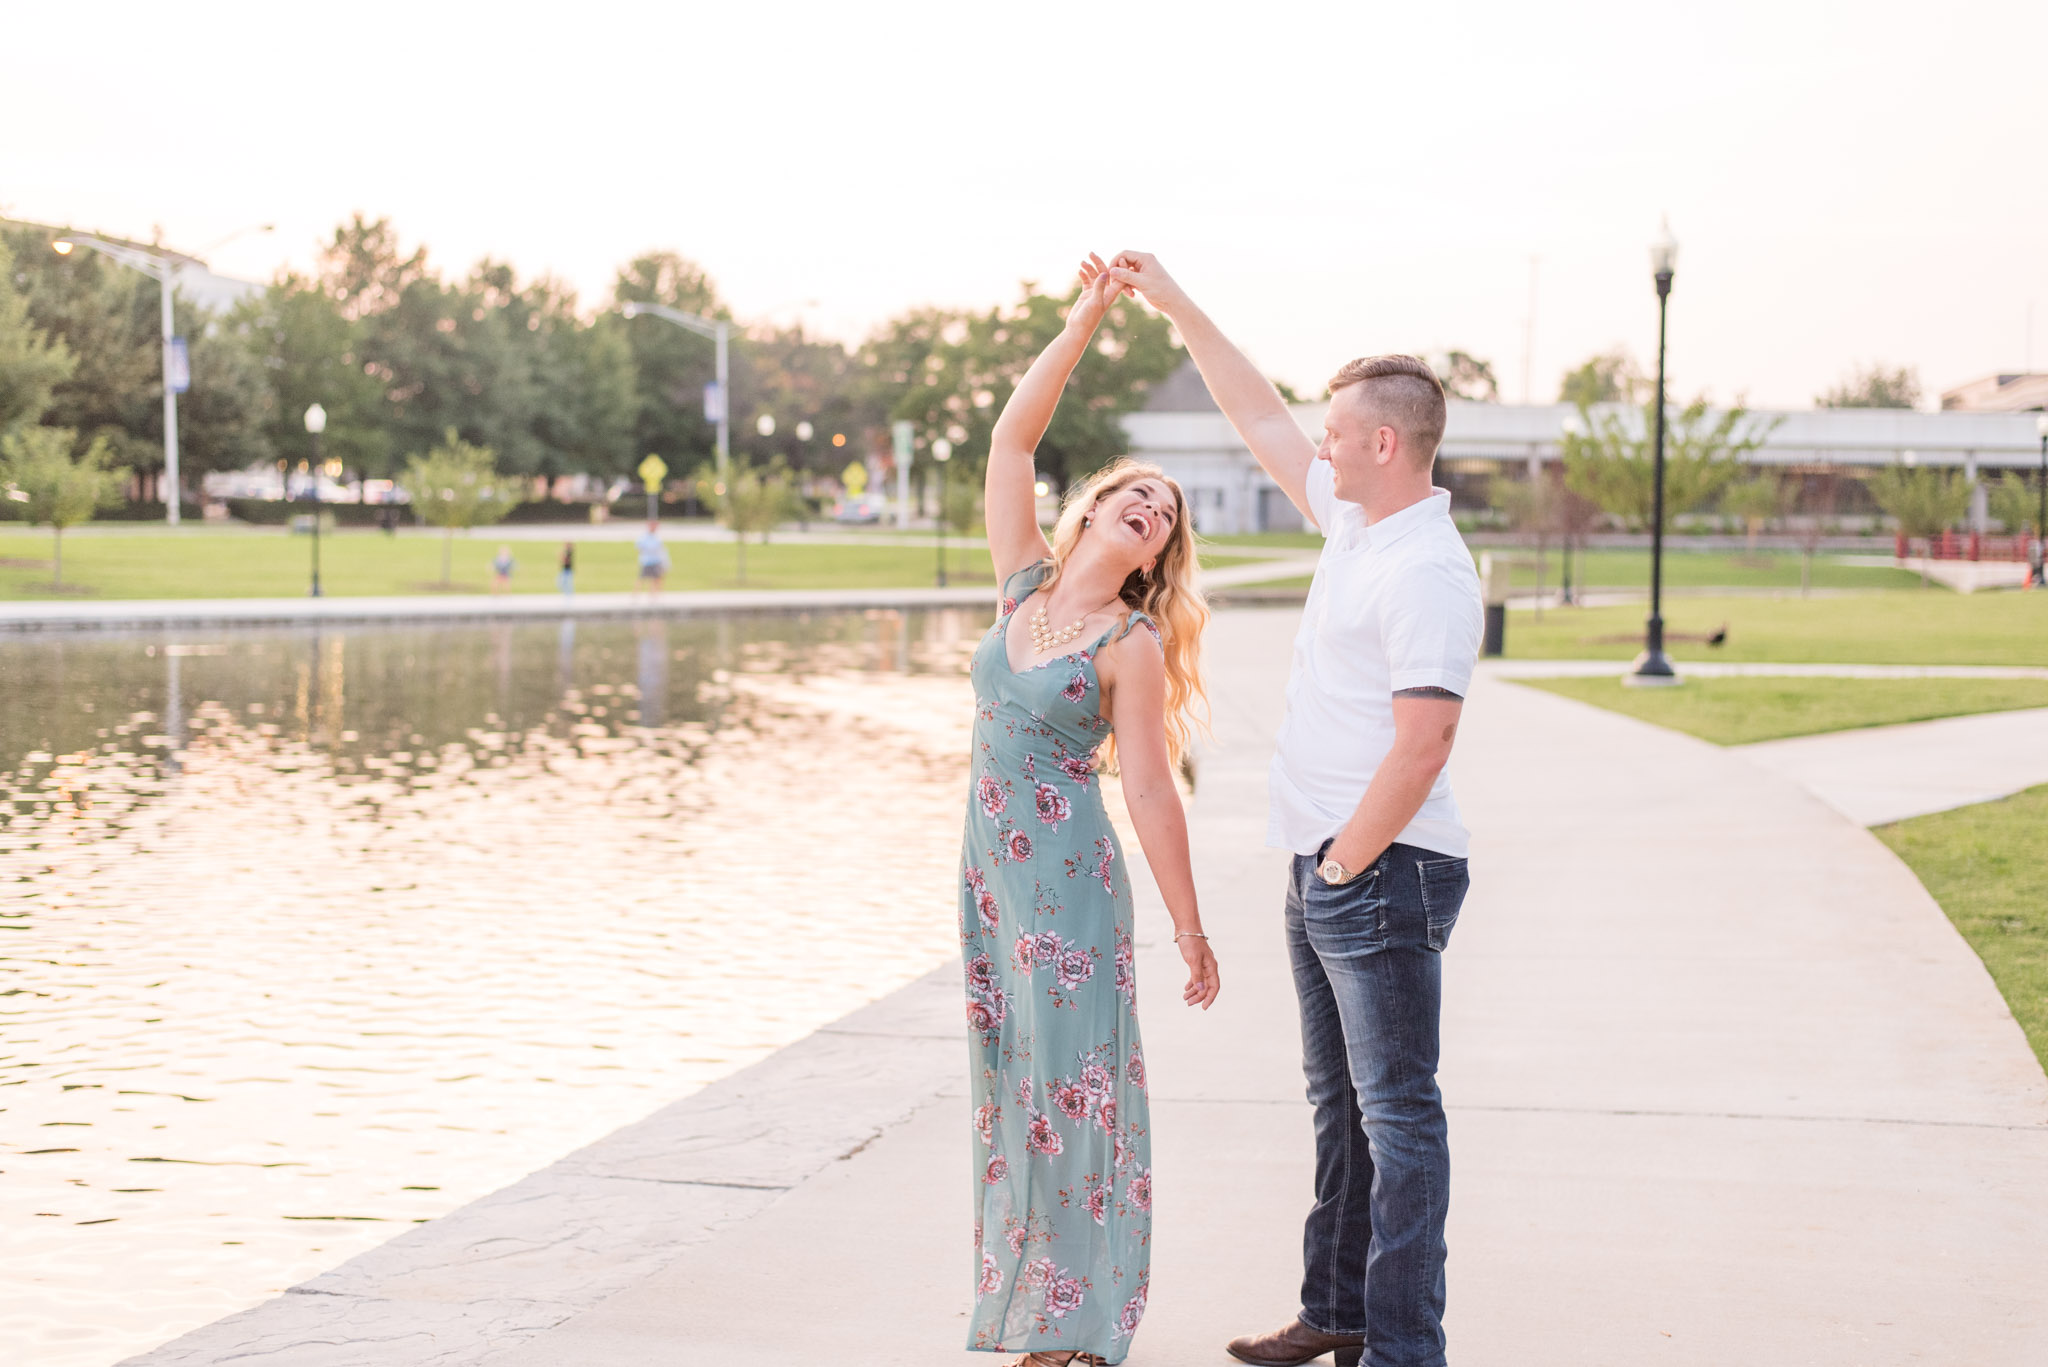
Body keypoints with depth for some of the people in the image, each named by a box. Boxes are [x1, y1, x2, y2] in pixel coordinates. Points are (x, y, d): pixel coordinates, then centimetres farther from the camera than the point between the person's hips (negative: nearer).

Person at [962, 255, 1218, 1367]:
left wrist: (1190, 930, -7)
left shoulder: (1133, 643, -8)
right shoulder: (1026, 584, 6)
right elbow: (1010, 440, 3)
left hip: (1067, 876, -6)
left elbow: (1151, 793, -8)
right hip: (990, 862, 6)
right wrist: (1083, 324, -1)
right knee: (1012, 1086, 11)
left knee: (1069, 1088, -3)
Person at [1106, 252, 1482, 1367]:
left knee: (1397, 1111, -6)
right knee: (1341, 1101, 17)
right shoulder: (1356, 521, 11)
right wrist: (1172, 304, 23)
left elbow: (1423, 742, -24)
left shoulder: (1427, 573, -19)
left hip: (1384, 872, -10)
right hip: (1326, 868, 10)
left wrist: (1347, 862, -16)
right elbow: (1261, 421, 23)